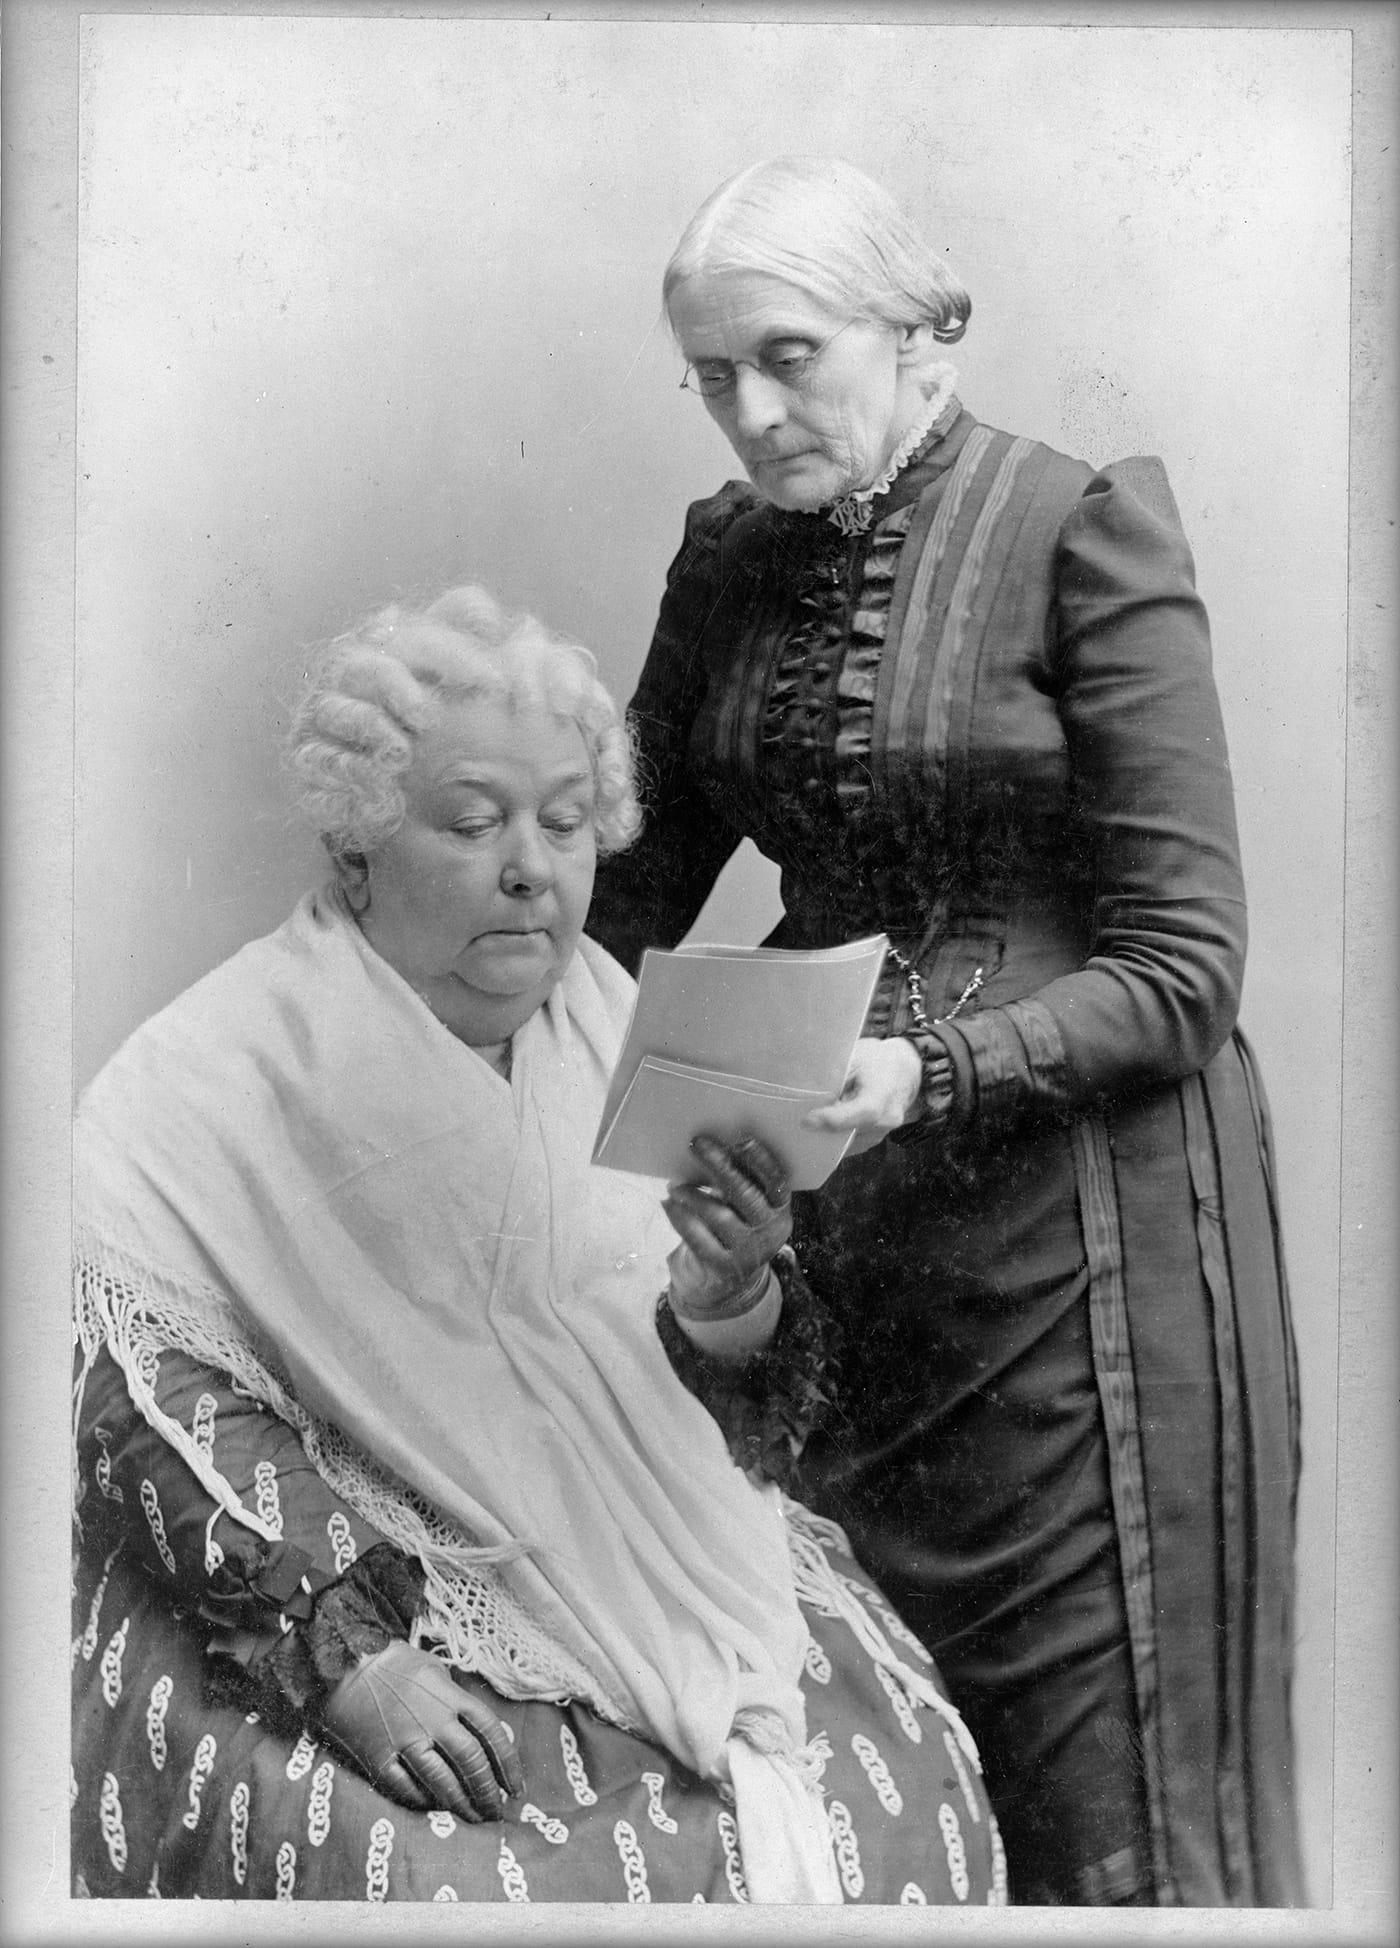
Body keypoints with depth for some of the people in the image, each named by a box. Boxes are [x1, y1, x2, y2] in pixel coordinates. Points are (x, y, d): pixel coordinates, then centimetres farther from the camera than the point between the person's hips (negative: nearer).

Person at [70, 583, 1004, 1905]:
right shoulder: (214, 1084, -10)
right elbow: (137, 1396, -15)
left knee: (901, 1780, -11)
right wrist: (340, 1651, -23)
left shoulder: (620, 1039, 4)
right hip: (310, 1602, -4)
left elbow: (757, 1418, 4)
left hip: (635, 1569, 4)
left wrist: (727, 1299, -18)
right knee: (446, 1877, -26)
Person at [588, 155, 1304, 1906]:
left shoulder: (1083, 530, -10)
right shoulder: (727, 556, 7)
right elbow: (638, 874, 9)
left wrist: (931, 1072, -25)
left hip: (1075, 1215, -5)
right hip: (830, 1218, 5)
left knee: (1096, 1771, 6)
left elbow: (1178, 969, -12)